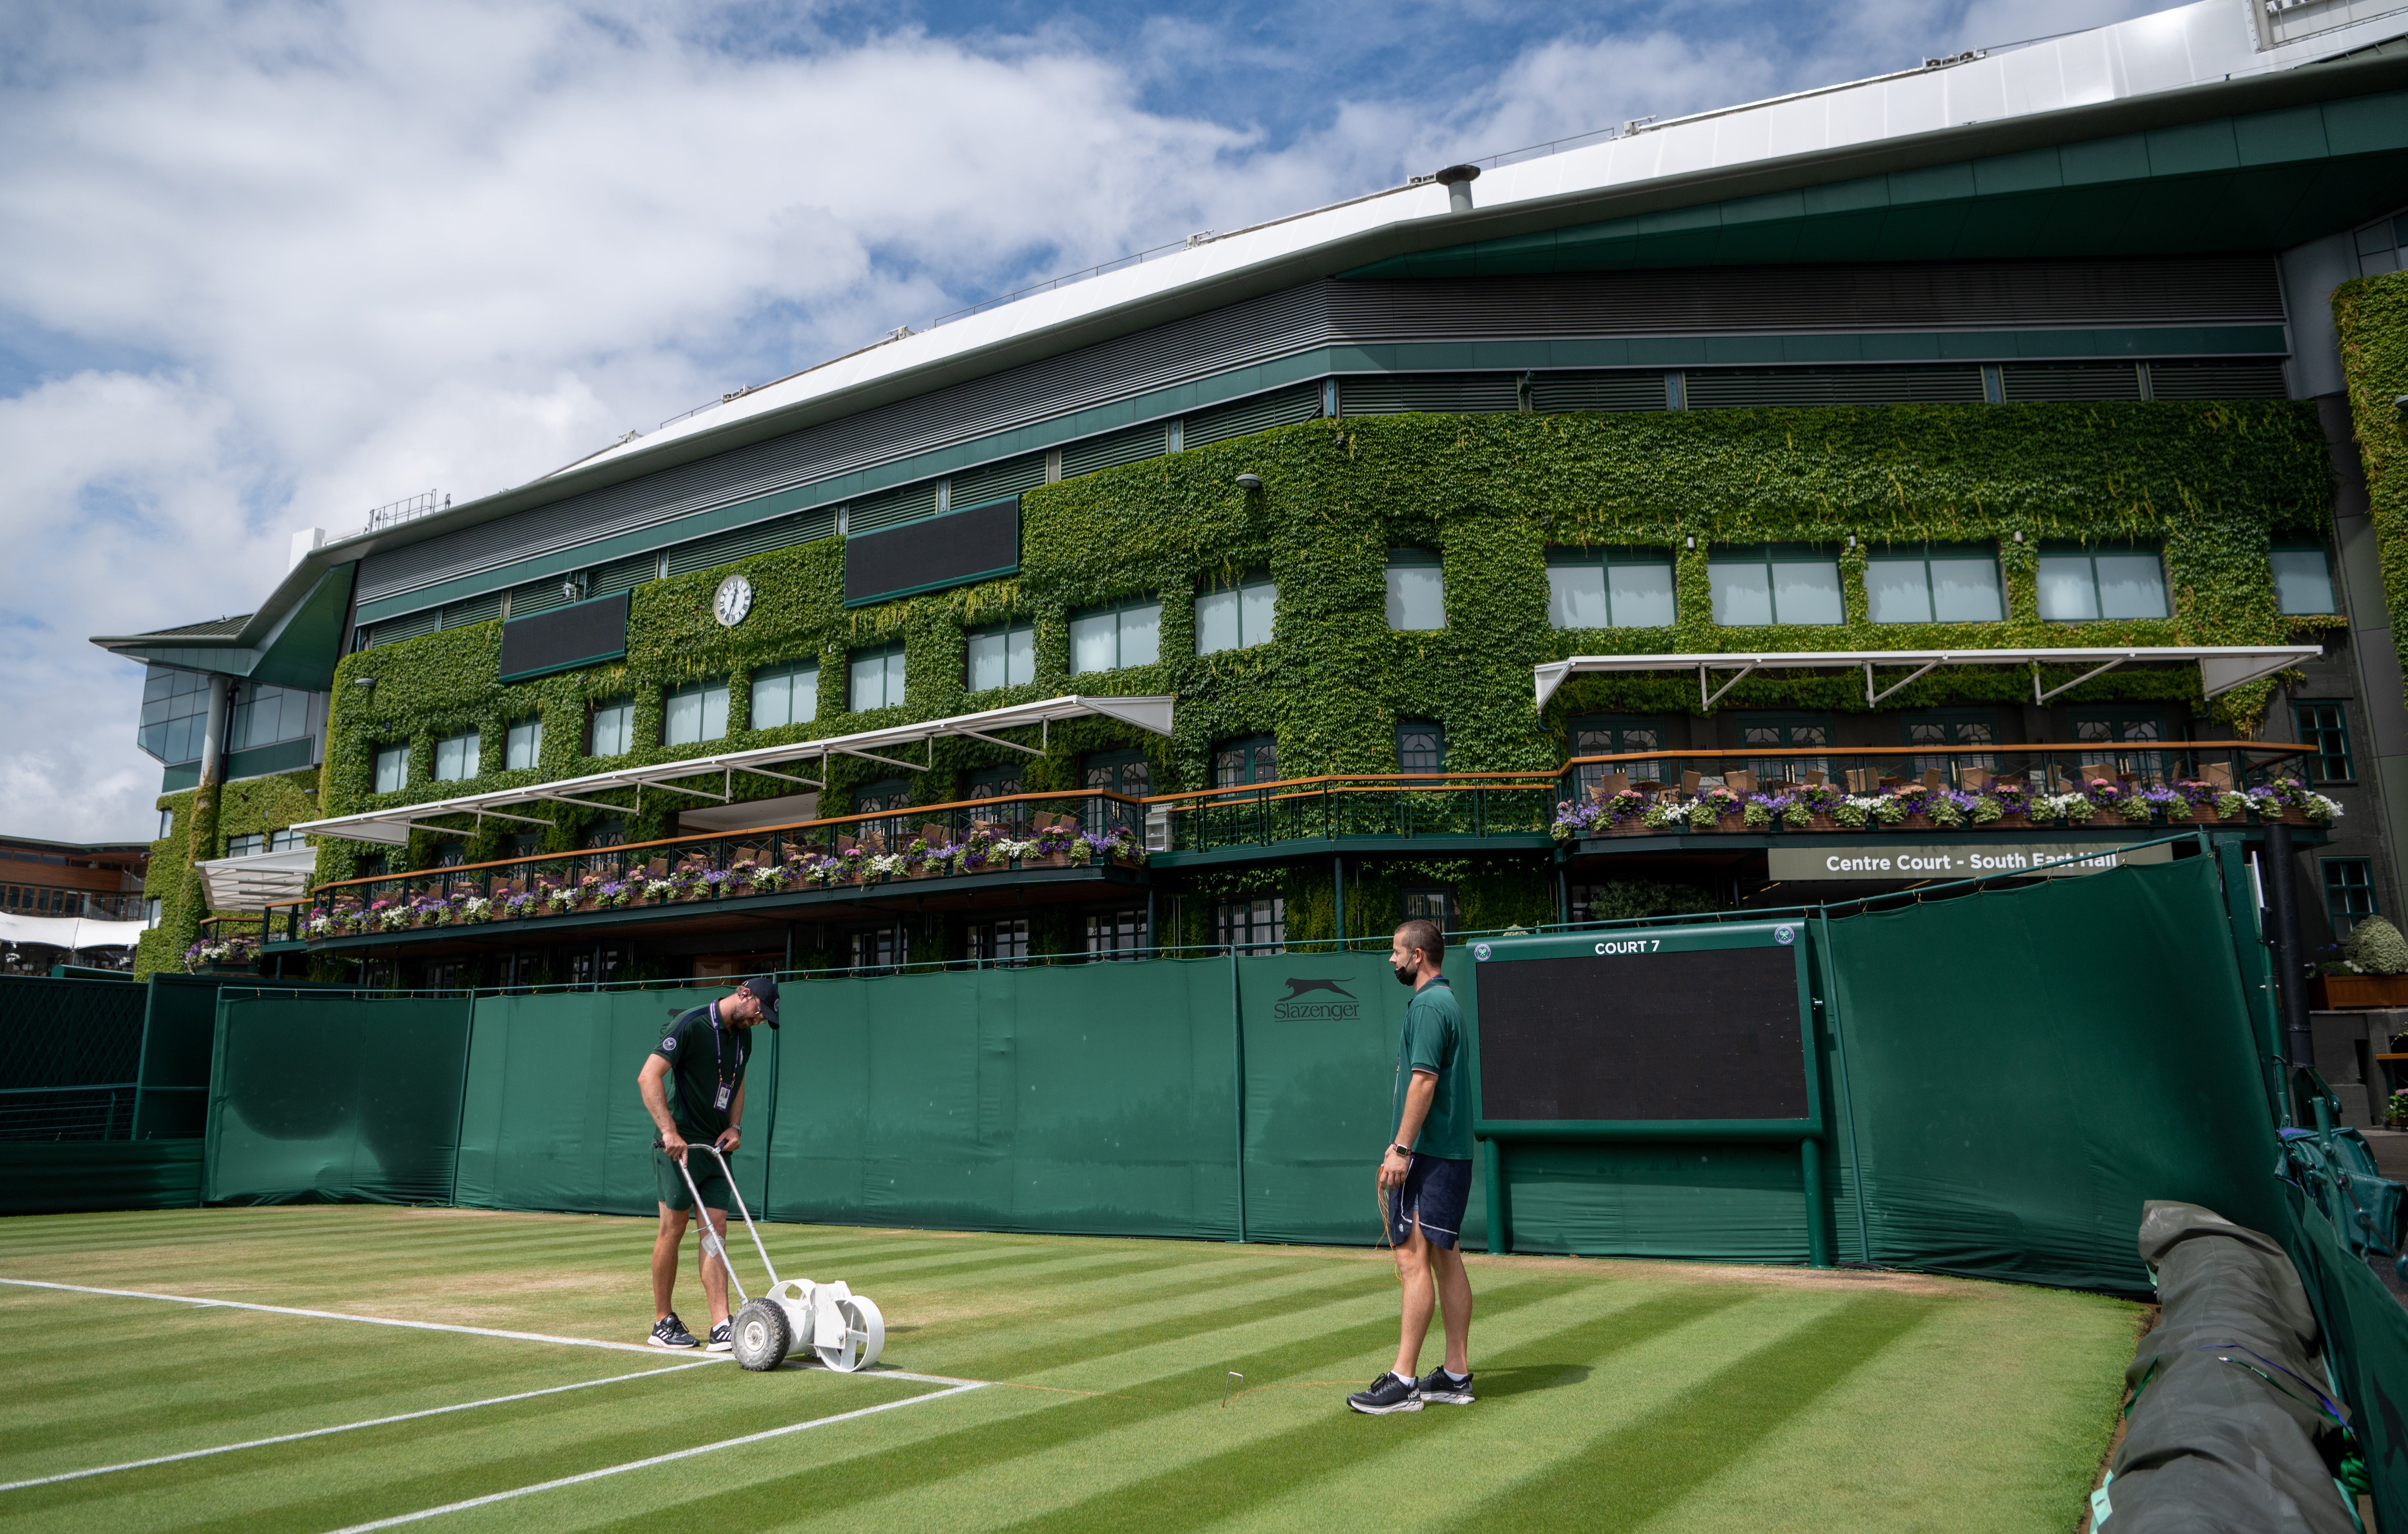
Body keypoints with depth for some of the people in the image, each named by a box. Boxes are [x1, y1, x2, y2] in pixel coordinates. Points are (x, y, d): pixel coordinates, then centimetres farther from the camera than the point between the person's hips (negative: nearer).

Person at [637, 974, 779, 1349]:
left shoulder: (744, 1036, 10)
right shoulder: (691, 1025, -14)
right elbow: (649, 1076, -21)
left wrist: (735, 1125, 6)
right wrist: (670, 1131, -27)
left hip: (717, 1147, 7)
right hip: (680, 1145, -7)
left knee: (716, 1230, 1)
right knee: (673, 1230, 1)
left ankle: (721, 1326, 0)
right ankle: (662, 1322, 15)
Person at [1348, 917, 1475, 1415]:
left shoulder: (1428, 1005, -13)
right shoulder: (1446, 1001, 17)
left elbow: (1424, 1079, -21)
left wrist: (1400, 1149, -20)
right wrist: (1404, 1148, 22)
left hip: (1427, 1155, -10)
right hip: (1451, 1153, 10)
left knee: (1413, 1260, -8)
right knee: (1446, 1260, 11)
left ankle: (1404, 1381, -5)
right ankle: (1455, 1375, 16)